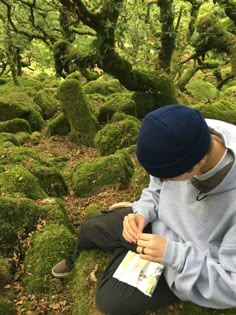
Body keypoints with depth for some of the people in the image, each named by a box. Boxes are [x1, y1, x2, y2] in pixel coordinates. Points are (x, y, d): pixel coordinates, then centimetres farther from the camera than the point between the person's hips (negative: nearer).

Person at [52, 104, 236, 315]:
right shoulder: (187, 142, -24)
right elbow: (157, 189, -3)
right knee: (91, 229, 10)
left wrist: (171, 254, -35)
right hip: (160, 222, 5)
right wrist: (142, 213, -21)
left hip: (191, 264, -4)